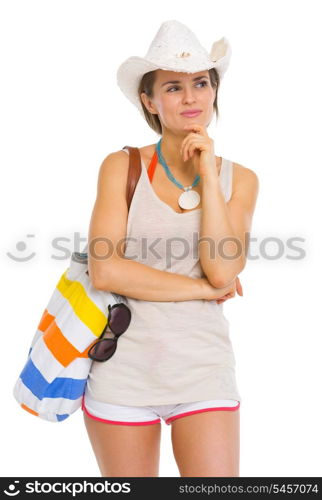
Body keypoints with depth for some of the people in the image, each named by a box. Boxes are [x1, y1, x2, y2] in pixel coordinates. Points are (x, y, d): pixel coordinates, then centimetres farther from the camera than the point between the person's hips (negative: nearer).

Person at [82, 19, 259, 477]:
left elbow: (223, 270, -10)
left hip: (203, 368, 1)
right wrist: (204, 288, -10)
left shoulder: (240, 179, 4)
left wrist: (207, 174, -9)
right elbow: (105, 270, -13)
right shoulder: (122, 166, -2)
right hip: (123, 368, -1)